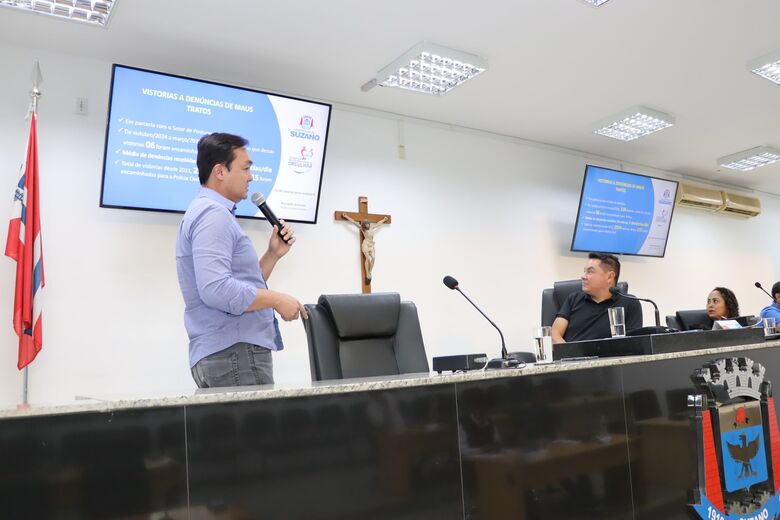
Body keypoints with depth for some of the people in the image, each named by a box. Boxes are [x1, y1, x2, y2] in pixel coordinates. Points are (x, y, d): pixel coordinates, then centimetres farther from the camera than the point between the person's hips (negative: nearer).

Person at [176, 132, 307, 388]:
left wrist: (273, 254, 12)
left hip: (225, 355, 11)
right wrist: (277, 299, -16)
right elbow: (216, 290, -27)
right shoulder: (213, 214, -14)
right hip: (234, 354, -11)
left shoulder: (211, 213, 20)